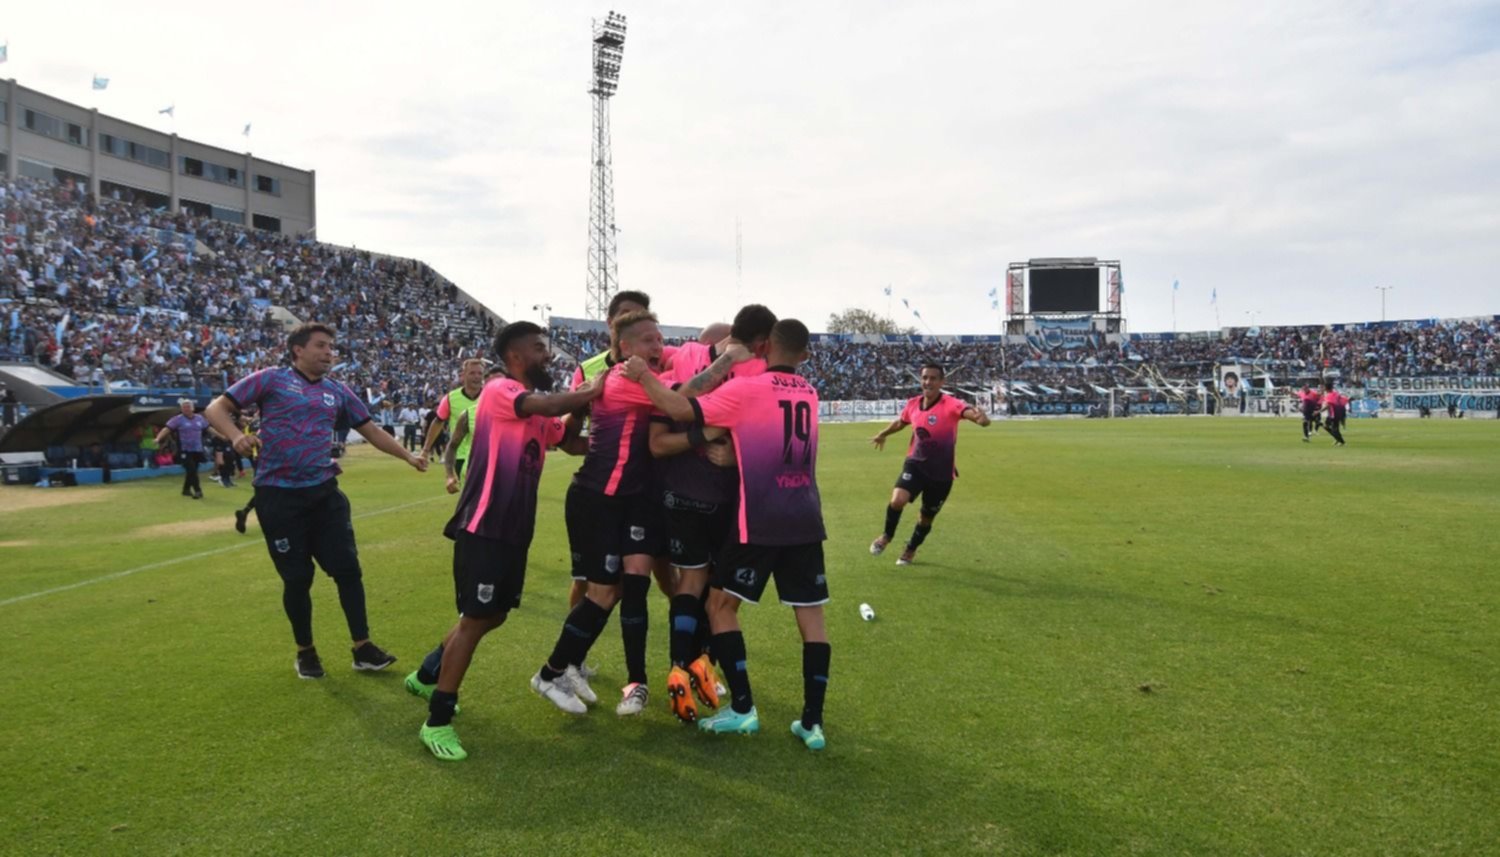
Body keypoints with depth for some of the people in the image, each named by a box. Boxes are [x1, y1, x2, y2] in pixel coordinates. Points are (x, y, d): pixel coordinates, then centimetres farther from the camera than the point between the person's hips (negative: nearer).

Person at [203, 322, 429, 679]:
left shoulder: (337, 391, 12)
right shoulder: (271, 379, -1)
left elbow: (370, 429, 19)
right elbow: (216, 408, -1)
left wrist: (407, 455, 14)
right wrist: (236, 436, -20)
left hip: (324, 492, 4)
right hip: (279, 495, -4)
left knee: (348, 568, 2)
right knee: (297, 578, 3)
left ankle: (362, 648, 13)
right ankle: (305, 652, 24)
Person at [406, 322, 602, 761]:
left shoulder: (536, 406, 14)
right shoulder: (499, 391, -13)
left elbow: (569, 439, 18)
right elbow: (549, 406, -30)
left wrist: (584, 400, 5)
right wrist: (595, 389, -20)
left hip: (515, 528, 9)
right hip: (484, 526, -9)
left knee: (493, 614, 17)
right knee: (476, 618, -7)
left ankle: (427, 675, 38)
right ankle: (437, 722, 4)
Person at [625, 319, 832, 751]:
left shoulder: (747, 389, -9)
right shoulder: (809, 395, 12)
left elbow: (681, 410, -13)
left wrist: (644, 375, -6)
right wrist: (741, 363, 20)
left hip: (761, 521, -5)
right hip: (805, 522, 6)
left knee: (721, 604, 9)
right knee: (811, 615, 7)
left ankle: (742, 709, 7)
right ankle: (812, 721, 8)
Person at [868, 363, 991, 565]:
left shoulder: (951, 404, -19)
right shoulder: (913, 404, -3)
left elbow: (970, 412, -40)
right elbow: (900, 422, 20)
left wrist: (981, 417, -64)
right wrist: (882, 435, 38)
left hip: (942, 472, -2)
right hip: (916, 463, 2)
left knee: (926, 517, 13)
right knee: (897, 500, -23)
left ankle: (911, 550, 43)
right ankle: (887, 536, 8)